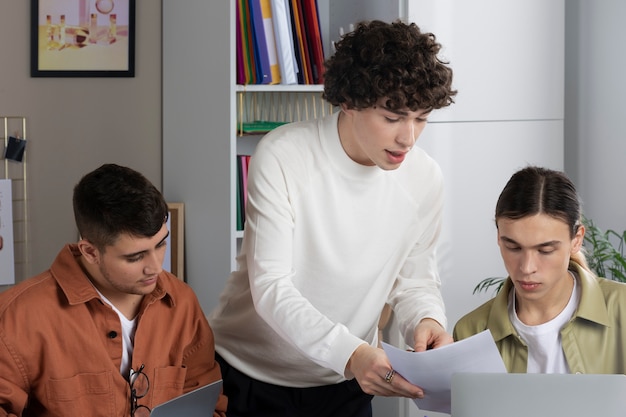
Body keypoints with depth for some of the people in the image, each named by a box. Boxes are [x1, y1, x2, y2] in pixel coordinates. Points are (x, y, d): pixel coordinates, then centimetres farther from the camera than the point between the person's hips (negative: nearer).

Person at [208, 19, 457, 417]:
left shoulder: (425, 178, -9)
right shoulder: (282, 156, -22)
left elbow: (415, 279, 1)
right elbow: (270, 287, -26)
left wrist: (428, 320, -22)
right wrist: (350, 352, -40)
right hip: (251, 377, -3)